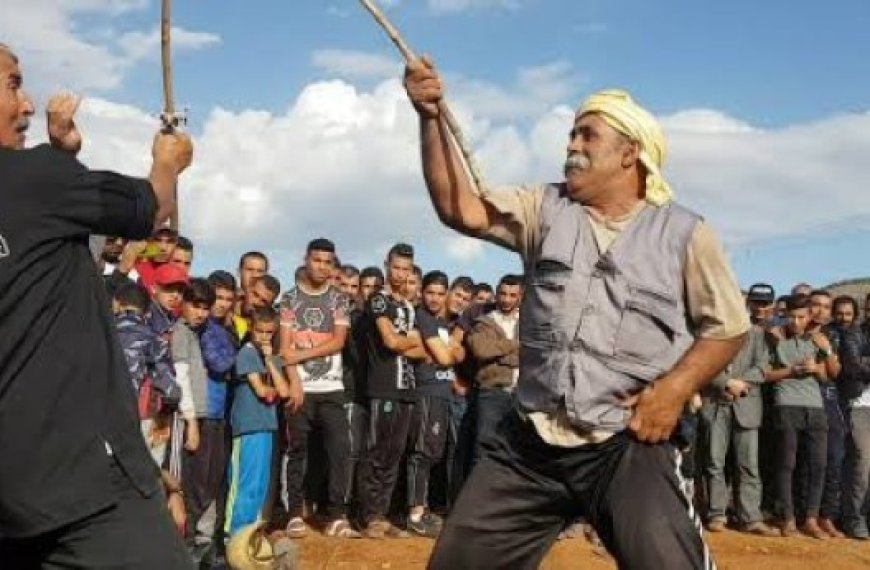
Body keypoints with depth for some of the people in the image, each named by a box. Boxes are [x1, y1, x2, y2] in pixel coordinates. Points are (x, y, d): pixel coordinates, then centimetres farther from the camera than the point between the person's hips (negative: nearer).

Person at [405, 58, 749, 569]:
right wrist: (432, 118, -13)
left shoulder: (684, 233, 2)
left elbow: (728, 326, 5)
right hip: (531, 442, 4)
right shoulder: (544, 209, 10)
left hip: (629, 445, -3)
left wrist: (675, 389, -10)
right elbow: (460, 208, -2)